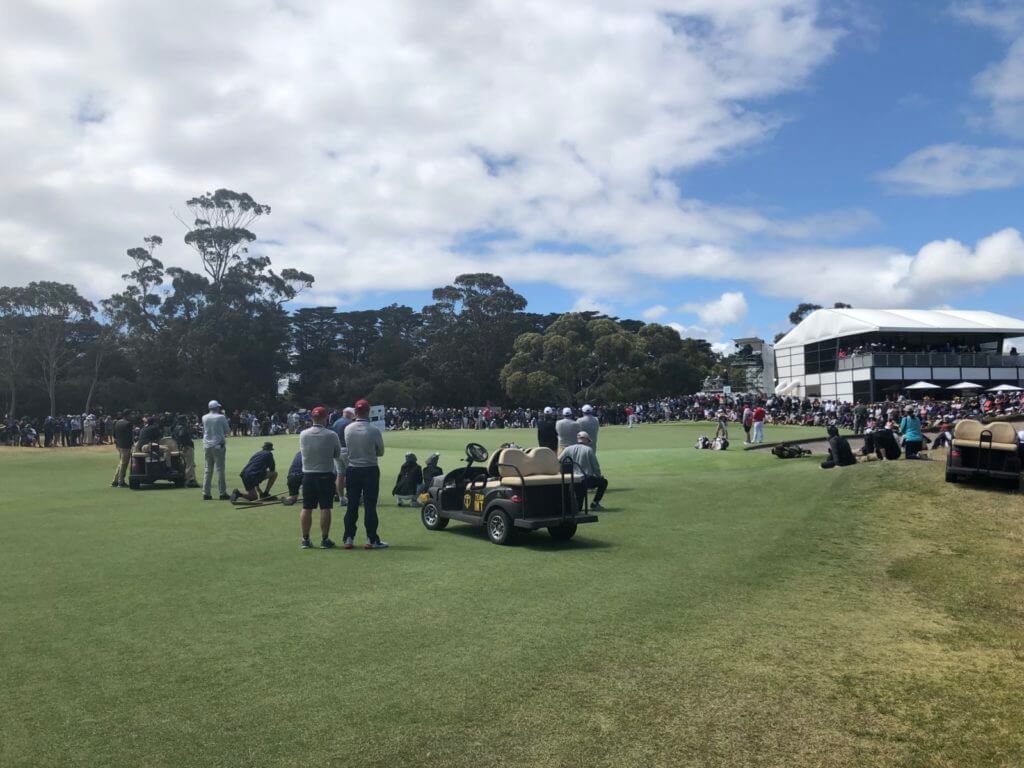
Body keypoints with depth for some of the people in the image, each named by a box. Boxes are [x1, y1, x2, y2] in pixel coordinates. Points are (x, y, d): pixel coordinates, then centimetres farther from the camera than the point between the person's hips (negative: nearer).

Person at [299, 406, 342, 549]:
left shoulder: (303, 434, -2)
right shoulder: (331, 435, -10)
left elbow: (302, 451, 10)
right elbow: (338, 454, 1)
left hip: (308, 474, 3)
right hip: (326, 475, -3)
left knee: (306, 508, 8)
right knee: (325, 508, 1)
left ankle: (305, 539, 11)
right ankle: (324, 540, 4)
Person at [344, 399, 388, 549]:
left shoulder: (348, 429, -4)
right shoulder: (374, 430, -13)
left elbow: (348, 448, 7)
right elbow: (381, 452, -2)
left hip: (352, 470, 3)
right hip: (370, 470, -3)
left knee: (352, 505, 9)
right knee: (370, 506, 2)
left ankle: (348, 539, 12)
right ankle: (371, 540, 4)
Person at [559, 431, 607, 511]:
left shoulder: (568, 449, 7)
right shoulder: (588, 450, -1)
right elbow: (596, 467, 1)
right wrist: (599, 476, 20)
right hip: (587, 480, -4)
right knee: (603, 481, 22)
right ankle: (595, 503, 11)